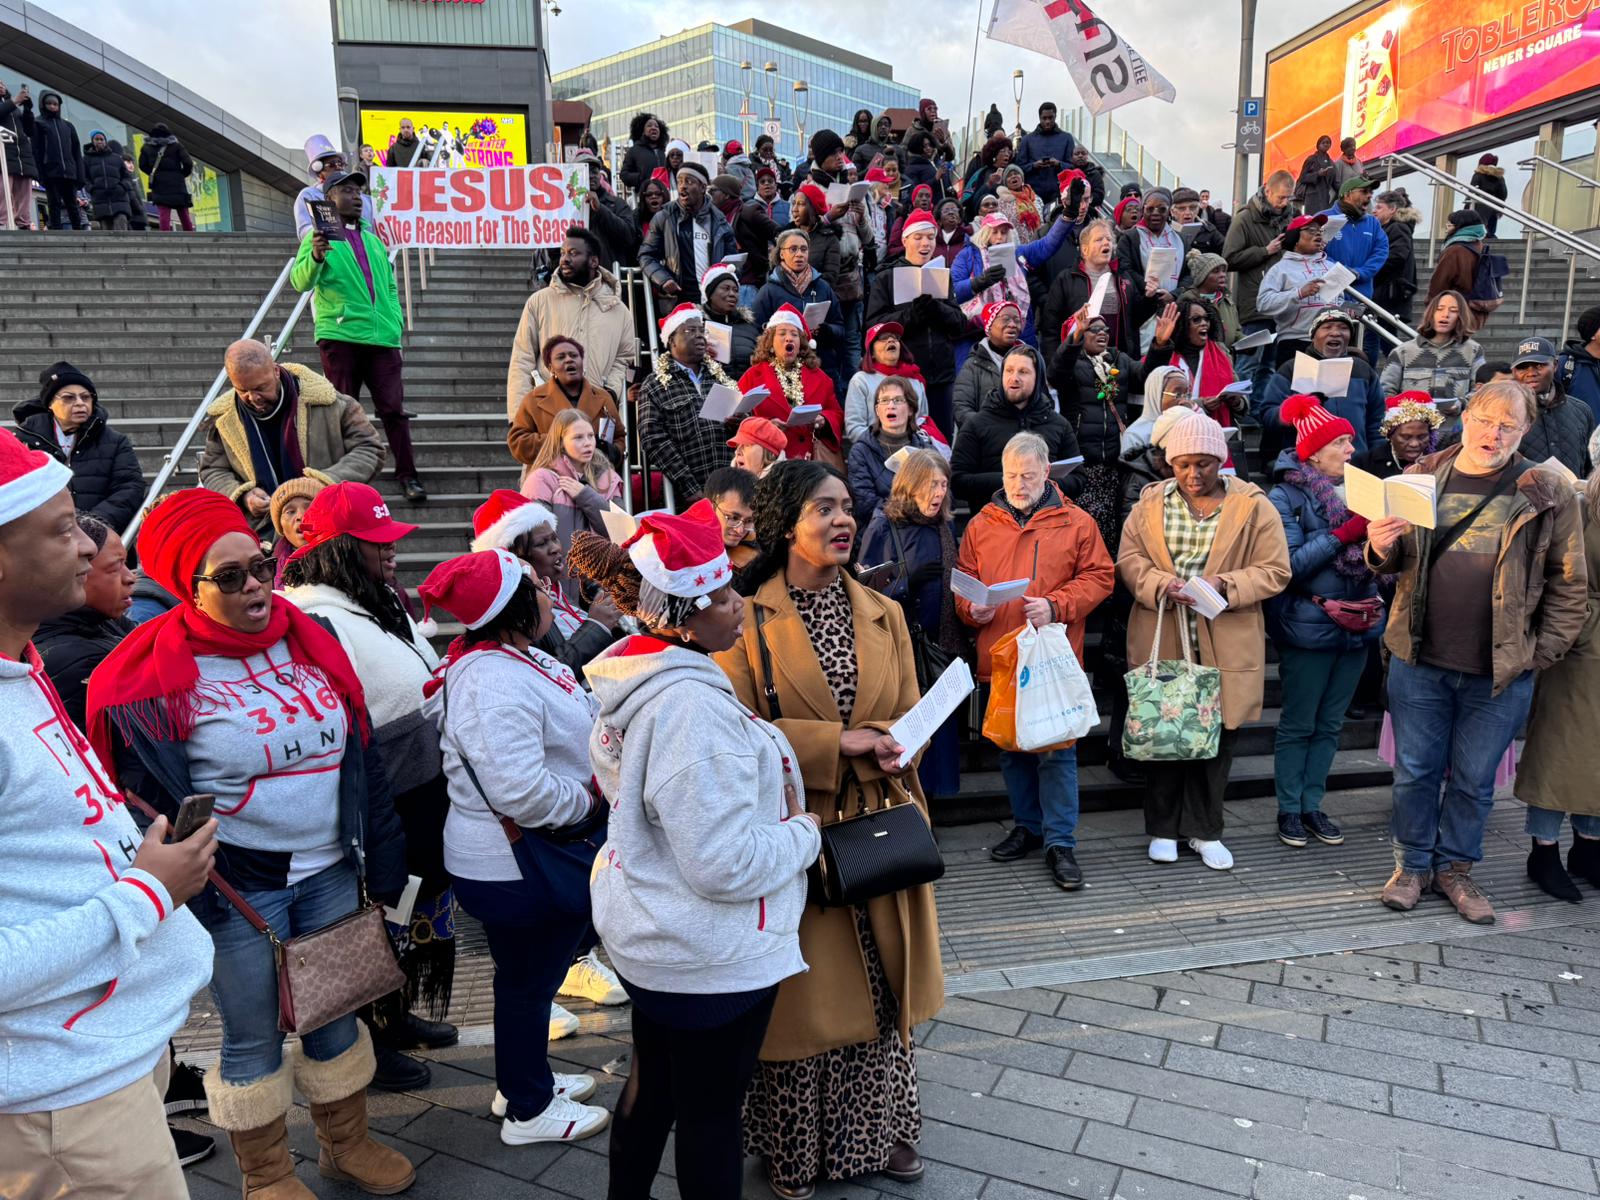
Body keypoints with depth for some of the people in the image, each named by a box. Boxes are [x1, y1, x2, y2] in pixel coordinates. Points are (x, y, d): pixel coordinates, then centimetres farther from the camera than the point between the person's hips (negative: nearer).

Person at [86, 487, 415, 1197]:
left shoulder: (308, 640, 2)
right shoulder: (158, 676, -13)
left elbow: (360, 758, 6)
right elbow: (157, 802, -9)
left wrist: (381, 861, 7)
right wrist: (192, 900, -11)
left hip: (331, 872, 5)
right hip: (239, 890, -4)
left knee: (337, 1014, 18)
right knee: (254, 1037, 12)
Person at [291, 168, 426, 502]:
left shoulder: (373, 240, 21)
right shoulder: (320, 238, 5)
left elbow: (390, 288, 24)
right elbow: (301, 282, -9)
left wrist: (396, 329, 13)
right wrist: (314, 257, -30)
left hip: (382, 339, 4)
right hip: (340, 337, -4)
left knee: (394, 408, -1)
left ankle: (407, 475, 4)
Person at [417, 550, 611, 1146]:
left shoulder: (510, 659, 6)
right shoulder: (495, 684, -29)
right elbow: (521, 793, -35)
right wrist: (590, 802, -19)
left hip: (511, 861, 10)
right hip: (517, 870, -10)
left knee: (527, 978, 25)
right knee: (527, 983, 10)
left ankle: (525, 1079, 45)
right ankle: (528, 1110, 30)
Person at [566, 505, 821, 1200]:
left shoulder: (634, 678, 0)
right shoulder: (693, 706, -31)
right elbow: (727, 865, -31)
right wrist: (804, 832, -13)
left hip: (648, 933, 9)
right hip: (711, 956, -9)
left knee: (652, 1084, 27)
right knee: (712, 1112, 12)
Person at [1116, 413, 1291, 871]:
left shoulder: (1253, 505, -1)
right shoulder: (1151, 502, 4)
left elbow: (1275, 571, -3)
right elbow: (1129, 559, 1)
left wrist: (1225, 585, -19)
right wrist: (1161, 584, -18)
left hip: (1226, 646, -1)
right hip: (1161, 642, 1)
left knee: (1216, 738, 8)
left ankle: (1205, 830, 25)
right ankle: (1163, 828, 25)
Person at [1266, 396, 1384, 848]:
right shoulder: (1286, 497, -10)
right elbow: (1290, 564, -19)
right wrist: (1344, 533, -21)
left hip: (1357, 624, 6)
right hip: (1309, 628, -6)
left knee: (1330, 724, 13)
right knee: (1298, 724, 5)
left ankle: (1312, 805, 23)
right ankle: (1289, 809, 16)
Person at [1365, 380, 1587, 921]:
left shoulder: (1548, 495, -3)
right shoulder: (1421, 480, 2)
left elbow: (1569, 585, 1)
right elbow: (1395, 565, 12)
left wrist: (1541, 653, -5)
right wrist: (1380, 550, -11)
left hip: (1500, 672, -1)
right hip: (1419, 661, 1)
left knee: (1474, 780, 12)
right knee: (1415, 770, 12)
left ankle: (1455, 867, 31)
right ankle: (1412, 864, 29)